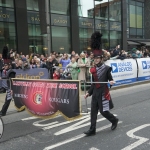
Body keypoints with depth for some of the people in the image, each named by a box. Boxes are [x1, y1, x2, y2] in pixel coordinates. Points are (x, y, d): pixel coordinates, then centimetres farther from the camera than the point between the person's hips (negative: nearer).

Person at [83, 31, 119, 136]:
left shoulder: (106, 68, -10)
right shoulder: (93, 69, 6)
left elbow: (110, 79, -2)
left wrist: (111, 82, -26)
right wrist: (89, 92, 12)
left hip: (103, 93, -6)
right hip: (95, 93, 6)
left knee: (103, 111, 2)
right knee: (93, 111, 6)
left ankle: (114, 120, 32)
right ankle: (92, 130, 13)